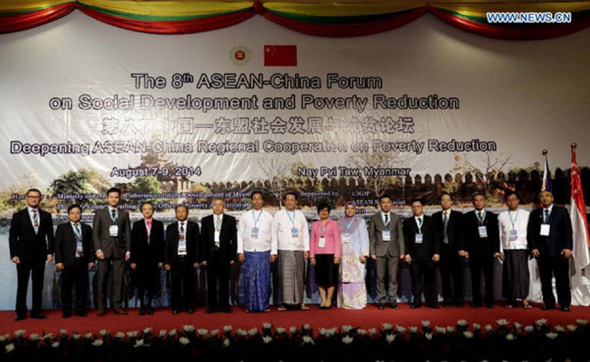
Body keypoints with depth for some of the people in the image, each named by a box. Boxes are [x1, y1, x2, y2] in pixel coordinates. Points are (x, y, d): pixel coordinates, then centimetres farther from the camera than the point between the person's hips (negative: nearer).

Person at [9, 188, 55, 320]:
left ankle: (36, 311, 14)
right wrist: (14, 254, -9)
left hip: (40, 255, 2)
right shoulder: (18, 216, 3)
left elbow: (50, 235, 7)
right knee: (22, 285, 3)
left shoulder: (46, 216, 8)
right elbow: (12, 237, 0)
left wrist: (50, 252, -3)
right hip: (23, 255, -2)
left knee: (38, 285, 7)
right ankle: (21, 313, 11)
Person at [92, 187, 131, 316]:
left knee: (118, 279, 1)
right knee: (102, 280, 0)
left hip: (119, 250, 1)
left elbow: (128, 233, 9)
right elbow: (95, 233, 3)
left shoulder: (124, 214, 12)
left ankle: (117, 306, 8)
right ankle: (101, 307, 8)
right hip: (104, 250, -1)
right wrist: (98, 250, -7)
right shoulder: (100, 213, 8)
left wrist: (128, 250, 2)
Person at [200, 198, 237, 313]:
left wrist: (232, 256, -4)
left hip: (225, 255, 0)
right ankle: (212, 306, 15)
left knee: (224, 282, 6)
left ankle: (224, 305, 15)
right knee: (211, 282, 6)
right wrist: (203, 257, -2)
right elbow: (203, 240, 5)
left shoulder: (230, 220, 5)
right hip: (211, 254, 1)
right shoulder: (205, 220, 7)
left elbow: (234, 239, 2)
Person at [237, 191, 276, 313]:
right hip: (249, 253, 0)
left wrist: (273, 252, 1)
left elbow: (273, 235, 6)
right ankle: (250, 306, 8)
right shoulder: (245, 216, 8)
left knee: (264, 280, -1)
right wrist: (240, 251, 0)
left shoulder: (268, 216, 8)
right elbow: (240, 234, 7)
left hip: (264, 253, 0)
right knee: (249, 280, -1)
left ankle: (263, 305, 9)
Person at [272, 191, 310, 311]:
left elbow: (305, 232, 12)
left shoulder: (300, 215, 12)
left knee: (299, 276, 0)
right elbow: (273, 233, 5)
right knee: (285, 276, -6)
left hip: (298, 250, 2)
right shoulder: (278, 215, 7)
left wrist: (306, 249, 5)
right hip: (284, 250, -2)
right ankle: (285, 302, -1)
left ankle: (299, 301, 7)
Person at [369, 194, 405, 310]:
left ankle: (392, 300, 11)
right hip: (380, 251, -1)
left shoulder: (396, 218, 9)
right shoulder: (374, 218, 6)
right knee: (380, 277, 1)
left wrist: (402, 252, 1)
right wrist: (372, 252, -4)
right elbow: (372, 237, 3)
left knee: (393, 277, 2)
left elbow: (400, 236, 8)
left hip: (393, 251, 1)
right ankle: (382, 300, 10)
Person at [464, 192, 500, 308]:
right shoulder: (468, 216, 8)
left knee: (489, 278, 2)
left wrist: (496, 250, 0)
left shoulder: (492, 216, 10)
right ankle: (476, 301, 8)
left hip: (488, 251, 0)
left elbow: (496, 234, 7)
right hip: (474, 251, 0)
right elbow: (466, 234, 4)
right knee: (475, 278, 2)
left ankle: (489, 301, 9)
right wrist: (466, 249, -3)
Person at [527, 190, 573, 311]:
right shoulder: (535, 213, 12)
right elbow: (530, 232, 9)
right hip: (542, 251, 2)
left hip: (559, 250, -2)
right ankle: (549, 303, 12)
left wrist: (568, 247, -7)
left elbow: (568, 230, 2)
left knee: (562, 278, 0)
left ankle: (564, 304, 10)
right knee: (545, 280, 4)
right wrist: (533, 247, -2)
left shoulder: (561, 211, 8)